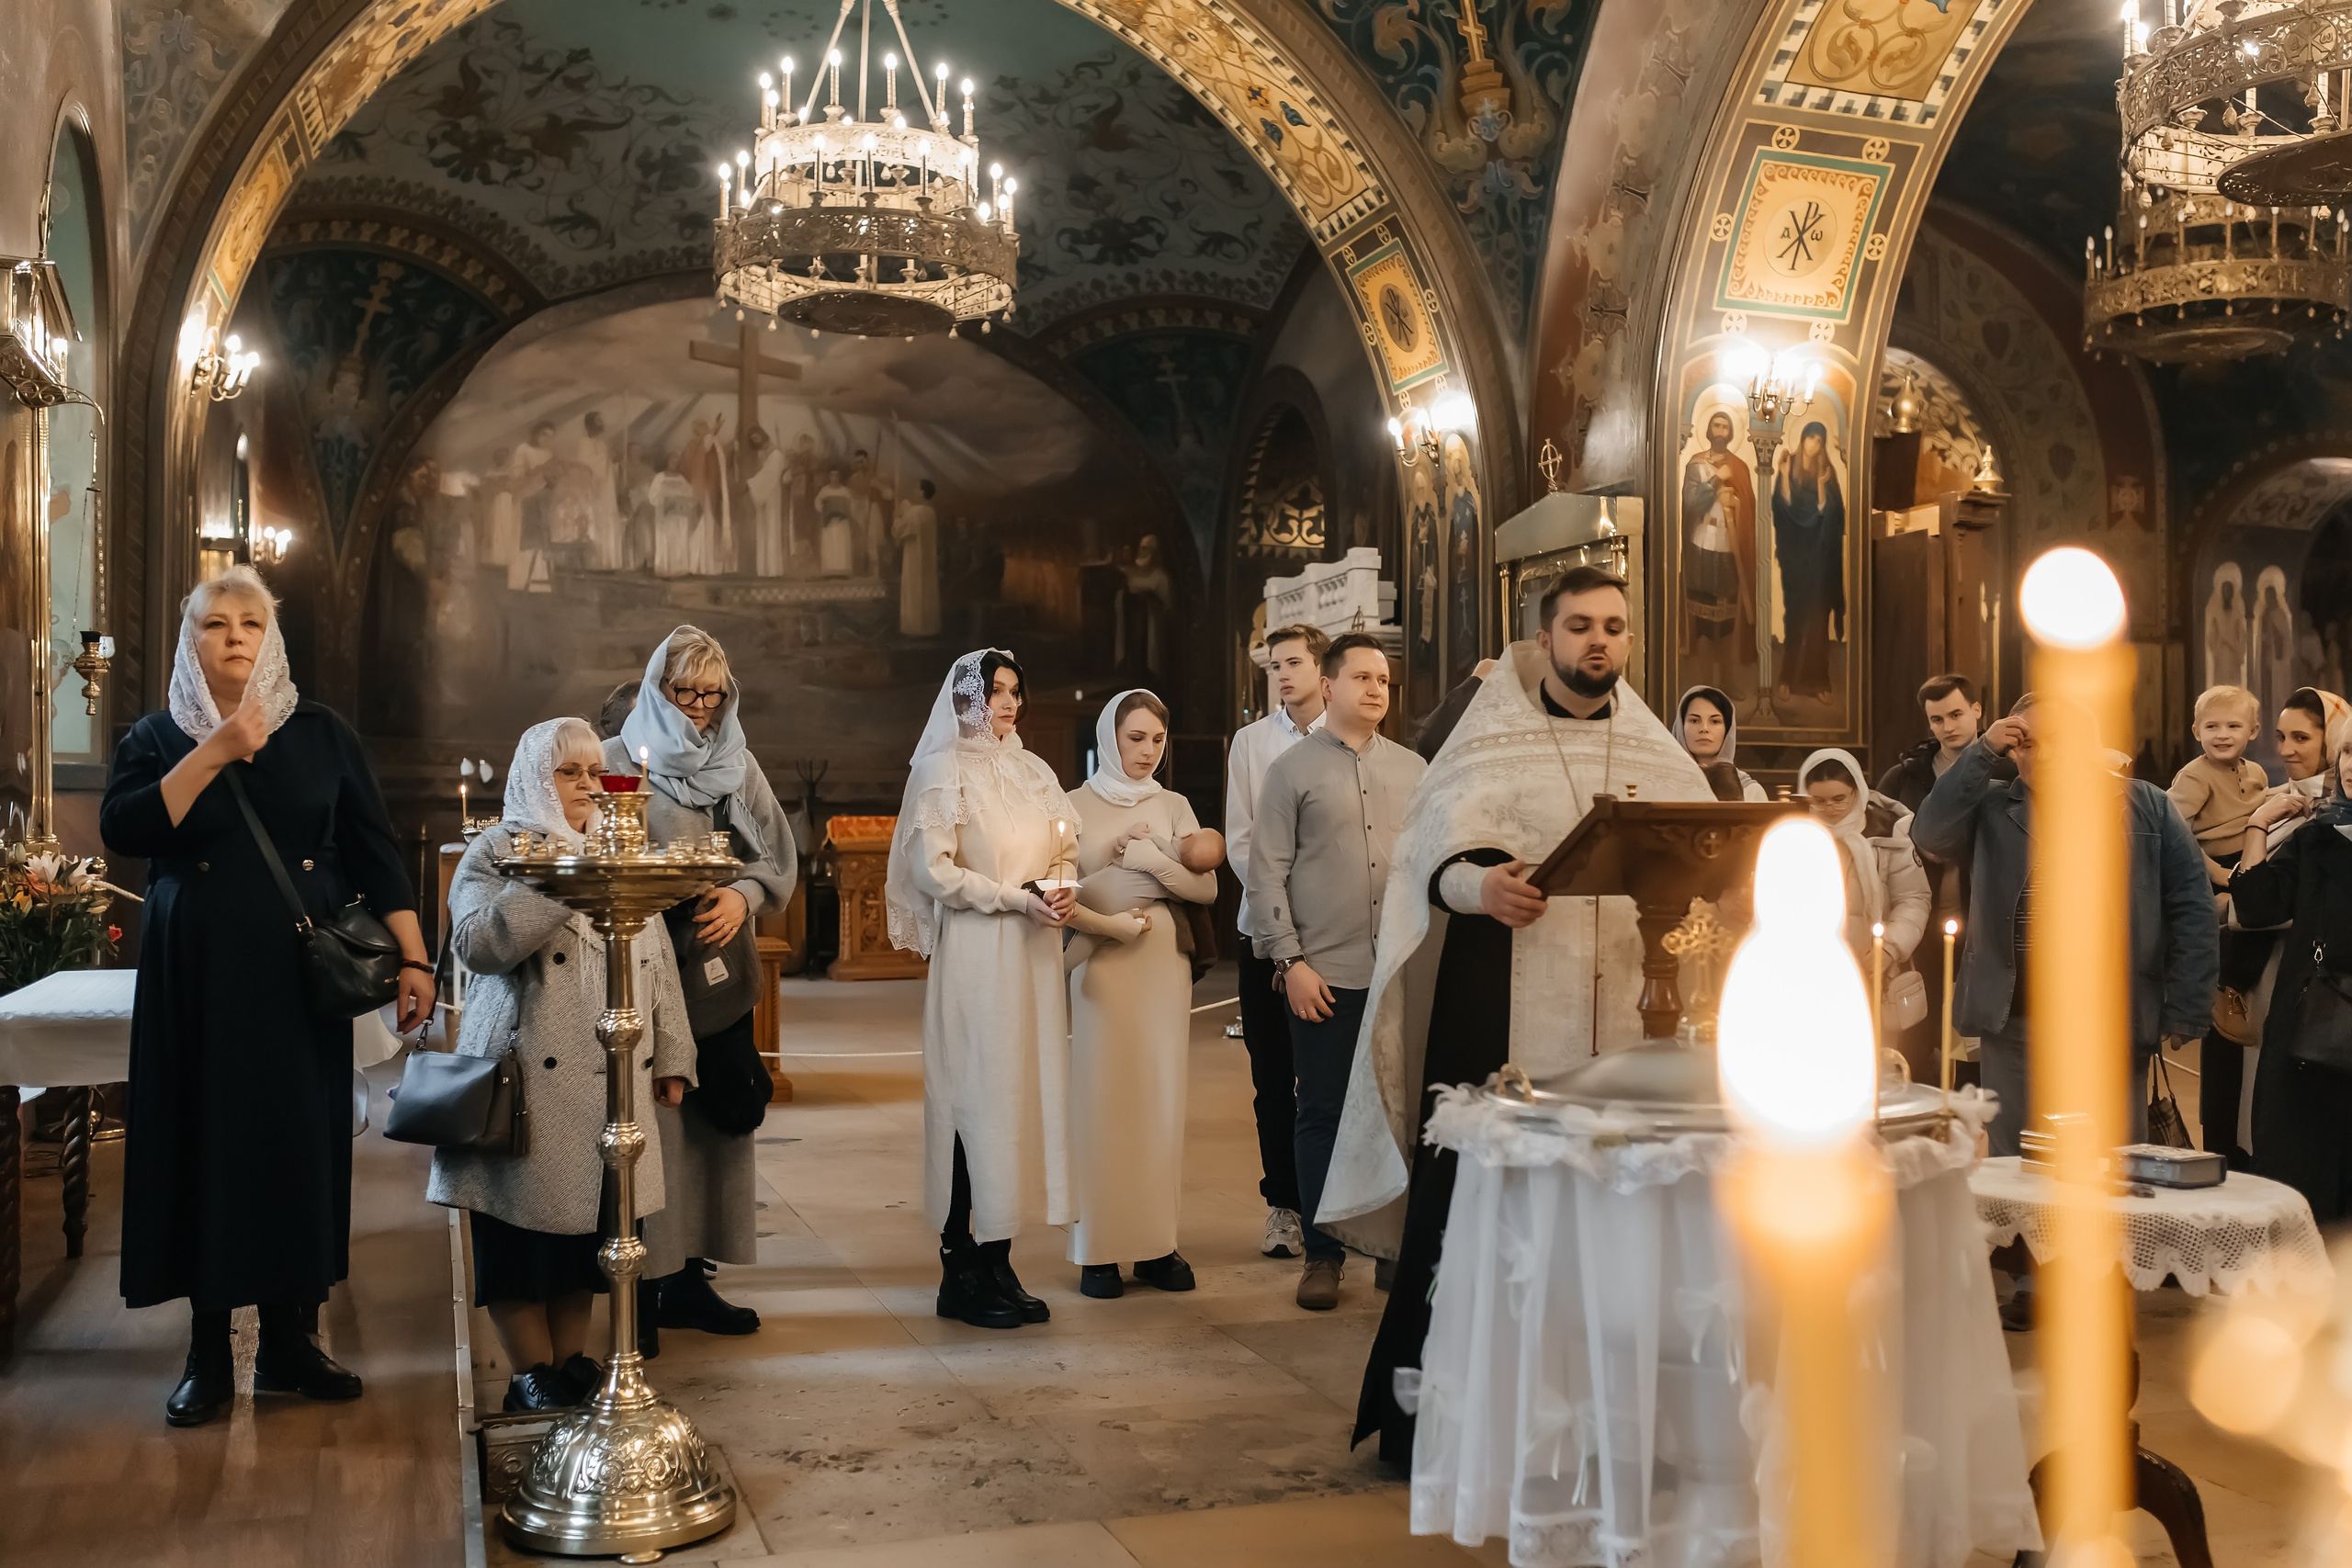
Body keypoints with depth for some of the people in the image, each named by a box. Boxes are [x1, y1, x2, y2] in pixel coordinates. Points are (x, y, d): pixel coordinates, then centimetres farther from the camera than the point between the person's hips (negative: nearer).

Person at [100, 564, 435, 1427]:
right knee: (206, 1144, 2)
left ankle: (288, 1341, 16)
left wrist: (412, 959, -5)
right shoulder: (158, 736, 5)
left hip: (298, 976, 1)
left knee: (299, 1144, 4)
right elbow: (122, 829, -13)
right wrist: (216, 754, -18)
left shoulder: (321, 735, 5)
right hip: (196, 980, 0)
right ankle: (208, 1353, 13)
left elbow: (375, 852, 2)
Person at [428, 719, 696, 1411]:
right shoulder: (496, 852, 0)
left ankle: (573, 1356, 20)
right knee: (526, 1216, 0)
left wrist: (670, 1055, 10)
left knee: (588, 1214, 8)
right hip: (529, 1071, -4)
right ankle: (532, 1370, 12)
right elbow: (476, 944, -17)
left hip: (610, 1071, 5)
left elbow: (657, 960, 15)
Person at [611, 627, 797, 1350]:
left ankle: (693, 1276, 16)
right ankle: (648, 1285, 3)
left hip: (720, 969, 4)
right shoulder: (618, 762, 1)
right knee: (652, 1119, -6)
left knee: (716, 1118, 6)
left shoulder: (739, 765, 13)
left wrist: (741, 897, -9)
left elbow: (779, 855, 10)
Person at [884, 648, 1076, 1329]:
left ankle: (998, 1263, 11)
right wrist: (1018, 898, -15)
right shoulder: (944, 771, -3)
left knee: (1023, 1096, 4)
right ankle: (961, 1269, 4)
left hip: (1034, 955, 6)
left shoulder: (1034, 771, 15)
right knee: (975, 1101, -5)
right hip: (975, 957, -6)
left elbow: (1065, 853, 17)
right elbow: (933, 870, -10)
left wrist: (1060, 890, -5)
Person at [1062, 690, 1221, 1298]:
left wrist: (1154, 860, -10)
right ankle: (1099, 1250, 1)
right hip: (1100, 965, -3)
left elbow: (1207, 888, 2)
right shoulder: (1076, 805, 4)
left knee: (1161, 1097, 2)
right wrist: (1111, 913, -13)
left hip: (1164, 961, 3)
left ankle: (1157, 1243, 8)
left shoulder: (1174, 807, 11)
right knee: (1102, 1096, -4)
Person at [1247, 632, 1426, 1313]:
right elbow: (1267, 873, -2)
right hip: (1324, 975, -3)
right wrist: (1291, 961, -9)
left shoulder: (1413, 770, 10)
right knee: (1322, 1115, 4)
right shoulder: (1292, 769, 1)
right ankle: (1322, 1254, 15)